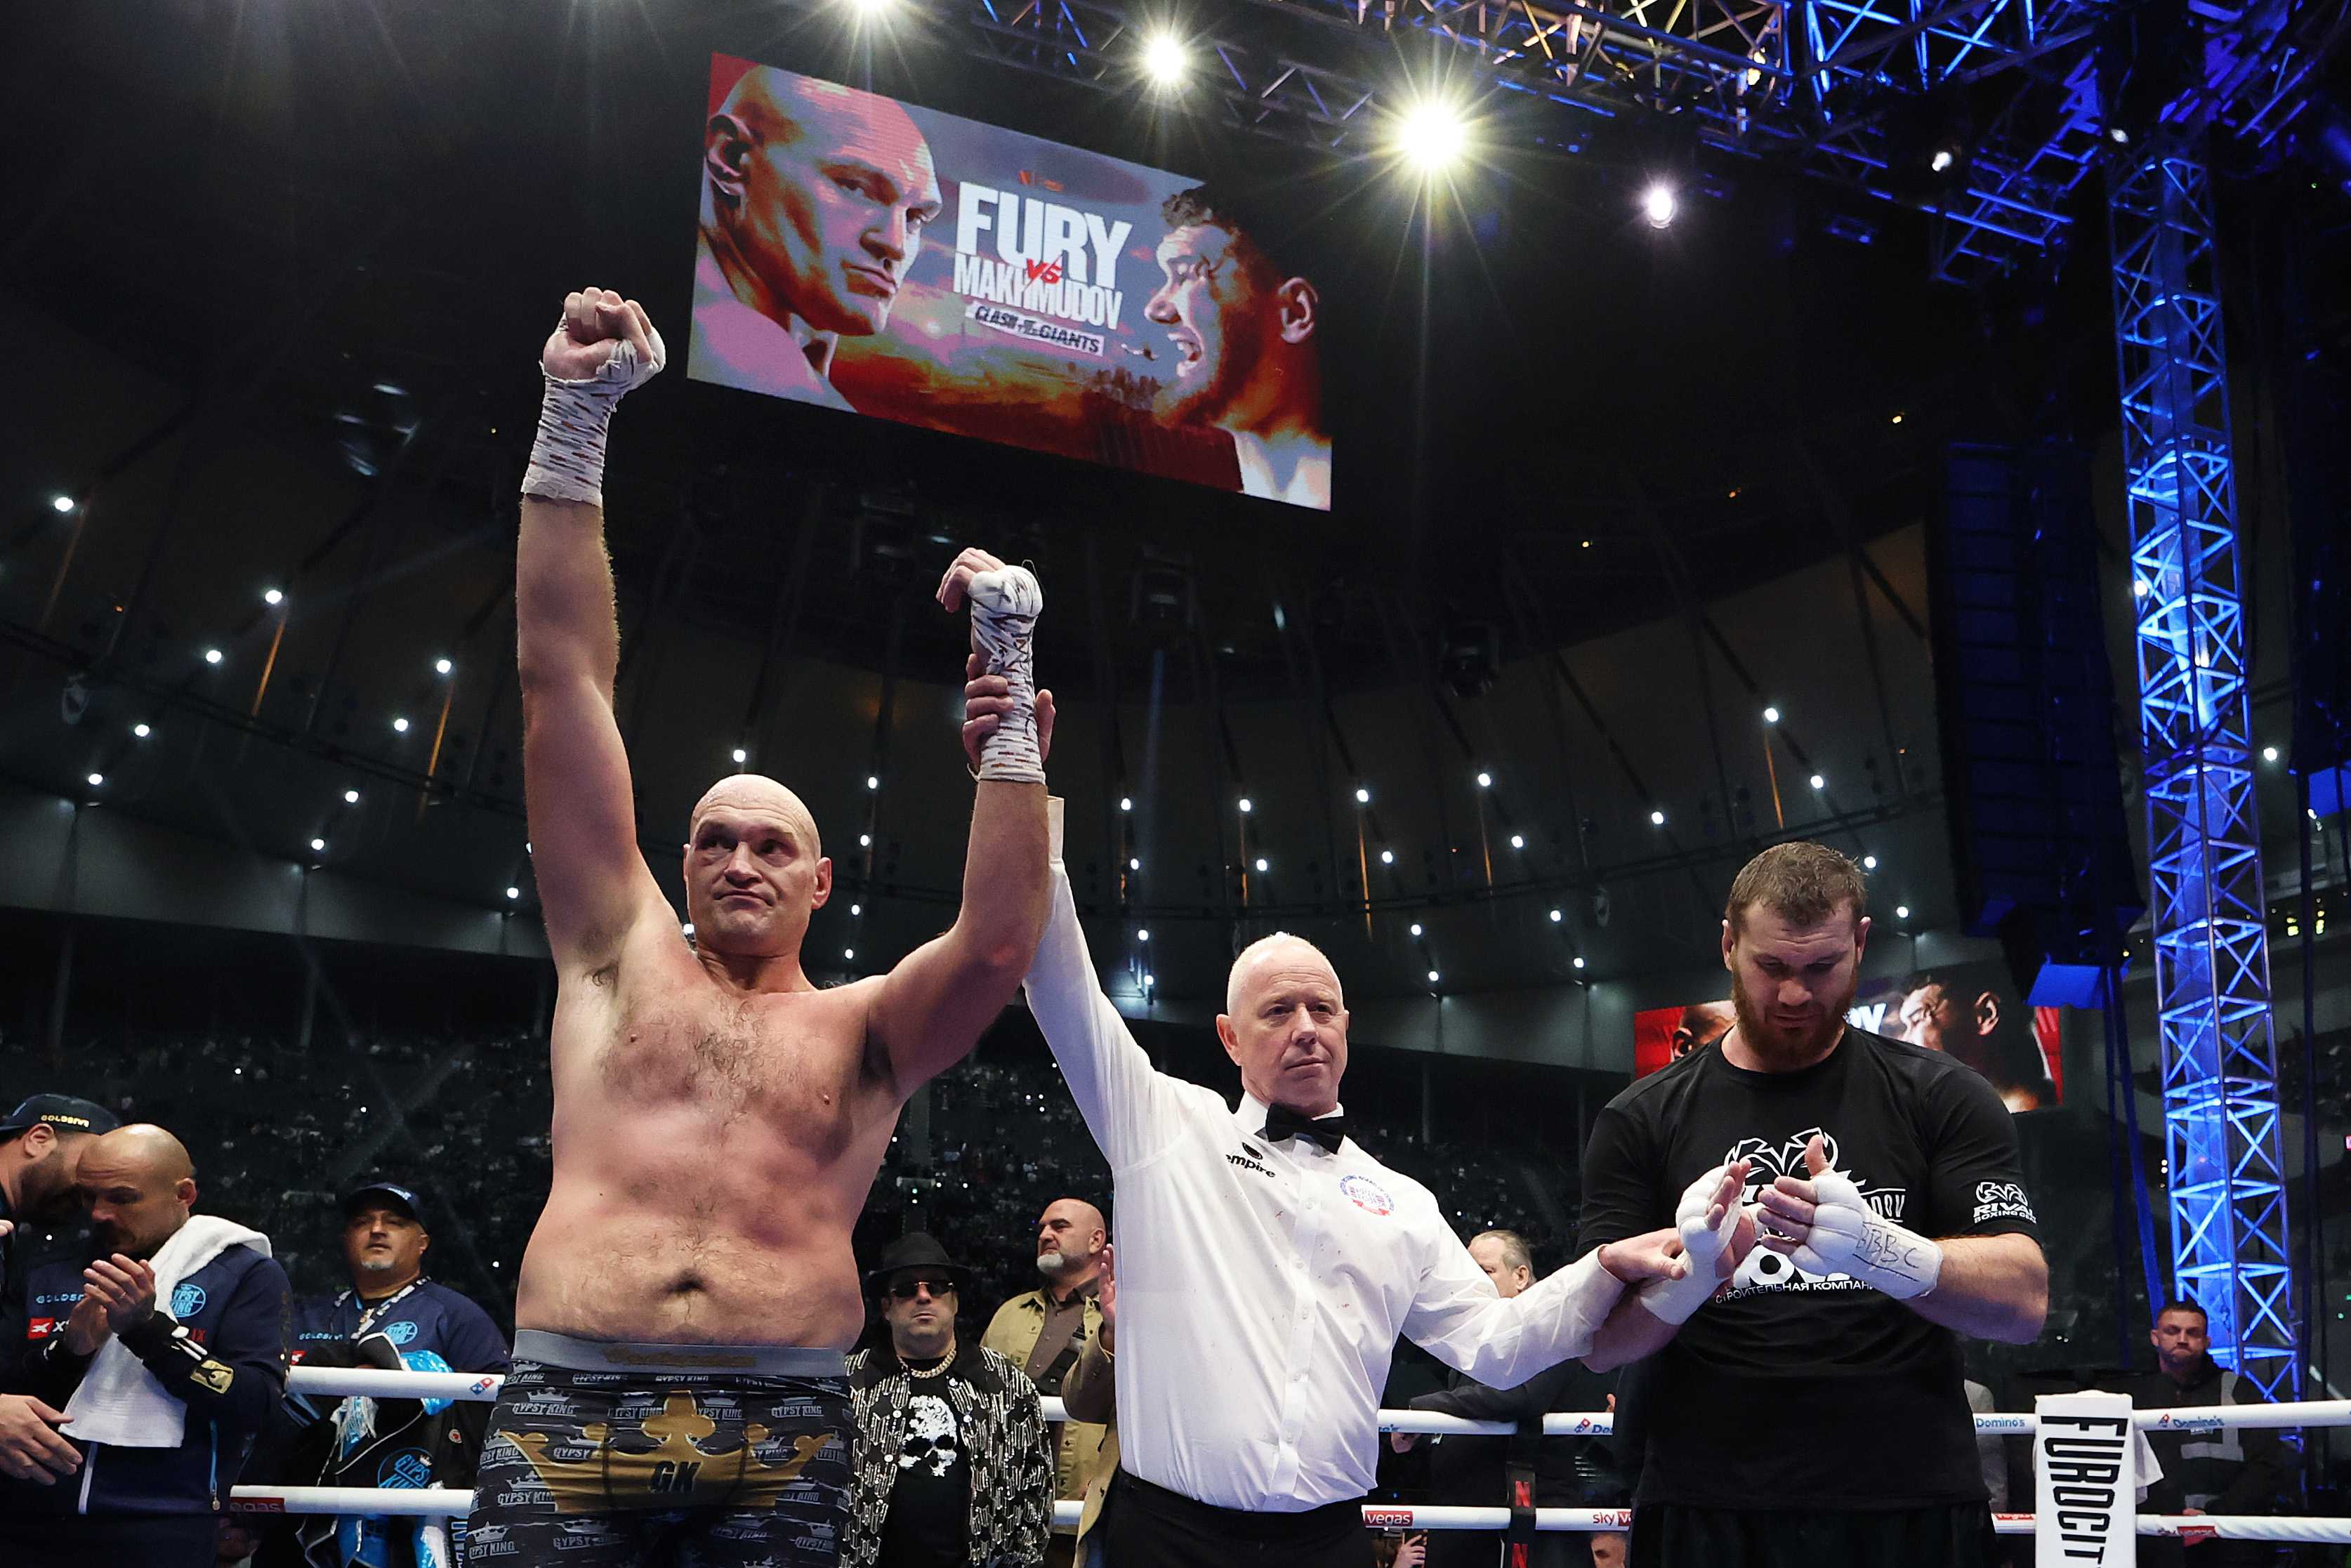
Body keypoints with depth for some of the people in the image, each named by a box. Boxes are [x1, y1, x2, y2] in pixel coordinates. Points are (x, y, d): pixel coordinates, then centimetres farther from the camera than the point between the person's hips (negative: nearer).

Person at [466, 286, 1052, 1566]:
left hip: (783, 1424, 0)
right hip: (571, 1403, 0)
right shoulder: (620, 956, 14)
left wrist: (1008, 693, -10)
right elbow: (561, 680, 9)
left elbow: (997, 941, -7)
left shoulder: (868, 1028, 13)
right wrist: (573, 424, 4)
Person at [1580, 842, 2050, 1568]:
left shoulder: (1942, 1099, 1)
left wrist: (1875, 1247, -27)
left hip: (1912, 1507, 0)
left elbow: (2023, 1301, -9)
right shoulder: (1643, 1120, 2)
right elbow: (1601, 1343, -3)